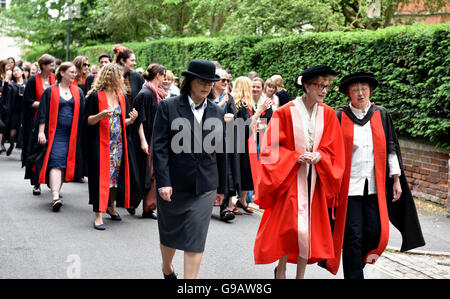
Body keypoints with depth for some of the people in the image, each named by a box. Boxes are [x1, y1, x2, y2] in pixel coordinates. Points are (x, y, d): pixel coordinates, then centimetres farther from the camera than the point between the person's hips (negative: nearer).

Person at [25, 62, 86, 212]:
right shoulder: (50, 91, 3)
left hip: (72, 134, 4)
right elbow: (43, 113, 1)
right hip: (55, 132, -4)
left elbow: (82, 113, 13)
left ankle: (56, 190, 20)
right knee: (56, 162, -15)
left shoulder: (78, 92, 13)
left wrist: (81, 135, 4)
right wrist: (41, 132, -7)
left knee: (66, 164, 5)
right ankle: (55, 197, -24)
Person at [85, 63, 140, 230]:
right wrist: (100, 115, -26)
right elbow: (88, 121, -7)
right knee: (101, 176, -9)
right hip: (101, 143, -6)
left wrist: (131, 119, -6)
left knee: (116, 175, 11)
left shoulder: (121, 96, 11)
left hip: (118, 143, 6)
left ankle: (111, 207, 28)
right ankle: (98, 215, -7)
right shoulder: (96, 96, -6)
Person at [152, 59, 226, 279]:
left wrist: (221, 187, 13)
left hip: (205, 187, 2)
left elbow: (219, 152, 12)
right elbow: (159, 147, -8)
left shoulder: (217, 112, 7)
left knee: (196, 238, -4)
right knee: (169, 232, 15)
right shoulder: (168, 107, -3)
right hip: (174, 185, -1)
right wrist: (163, 182, -16)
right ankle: (167, 270, 42)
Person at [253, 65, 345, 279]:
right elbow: (270, 147, -6)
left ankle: (301, 274, 16)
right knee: (292, 227, -9)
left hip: (315, 179, 4)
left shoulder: (328, 114, 4)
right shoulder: (286, 112, -8)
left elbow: (333, 150, 8)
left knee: (310, 229, 5)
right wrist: (296, 157, -17)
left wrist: (319, 156, -13)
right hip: (290, 178, -4)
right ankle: (280, 270, 14)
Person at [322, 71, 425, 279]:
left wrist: (396, 180, 7)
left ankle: (357, 262, 27)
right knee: (353, 235, -3)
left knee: (375, 232, 0)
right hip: (349, 186, -2)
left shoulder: (381, 115, 8)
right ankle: (353, 274, 8)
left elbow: (391, 148, 11)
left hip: (375, 186, 3)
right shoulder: (340, 117, 0)